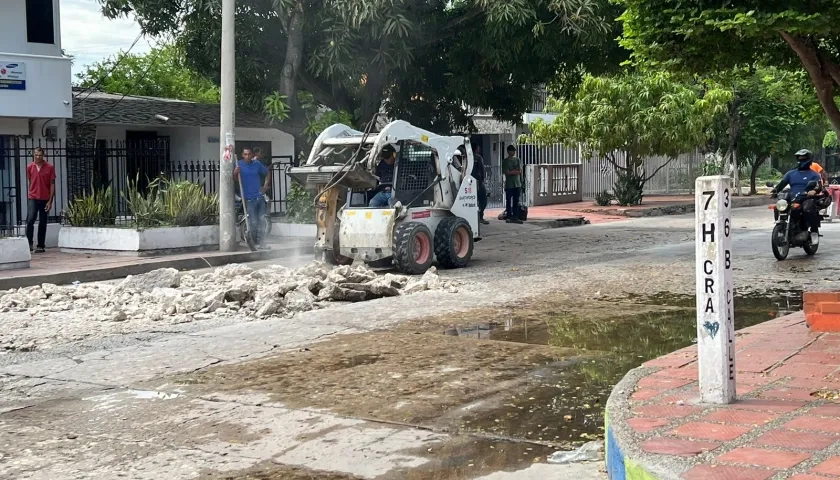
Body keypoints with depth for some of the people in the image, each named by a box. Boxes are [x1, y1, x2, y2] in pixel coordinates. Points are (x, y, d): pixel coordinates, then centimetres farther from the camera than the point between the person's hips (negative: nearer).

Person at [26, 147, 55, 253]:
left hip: (45, 199, -1)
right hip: (32, 198, 1)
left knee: (42, 223, 5)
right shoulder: (29, 167, 3)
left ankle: (41, 246, 11)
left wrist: (50, 201, -8)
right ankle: (29, 243, -5)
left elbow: (52, 184, -3)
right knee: (30, 220, -15)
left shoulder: (50, 168, -4)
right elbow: (30, 182, 14)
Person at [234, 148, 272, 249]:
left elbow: (267, 173, 22)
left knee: (260, 221, 10)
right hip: (249, 198, -4)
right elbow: (236, 180, -8)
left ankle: (261, 242, 19)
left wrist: (266, 185, 12)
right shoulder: (239, 164, -3)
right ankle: (253, 242, 5)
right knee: (253, 222, -5)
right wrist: (235, 173, -28)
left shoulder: (257, 164, 7)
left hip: (259, 196, 4)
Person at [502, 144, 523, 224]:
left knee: (516, 201, 5)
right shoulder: (505, 161, -2)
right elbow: (507, 172, -12)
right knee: (508, 201, -1)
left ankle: (515, 217, 8)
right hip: (509, 184, -4)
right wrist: (515, 171, -6)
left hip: (517, 184, 4)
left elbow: (520, 171, 1)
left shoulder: (517, 160, 10)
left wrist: (511, 172, -10)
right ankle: (509, 217, 3)